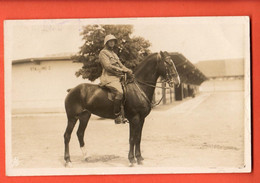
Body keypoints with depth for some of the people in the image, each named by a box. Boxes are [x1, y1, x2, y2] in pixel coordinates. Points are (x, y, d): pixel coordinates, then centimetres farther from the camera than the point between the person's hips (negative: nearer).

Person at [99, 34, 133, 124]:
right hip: (109, 78, -10)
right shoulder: (103, 53, 0)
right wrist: (122, 70, -14)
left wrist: (128, 70, 4)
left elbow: (120, 65, 25)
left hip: (118, 77, 10)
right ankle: (117, 116, -30)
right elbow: (108, 66, -12)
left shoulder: (114, 54, 28)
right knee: (119, 92, -31)